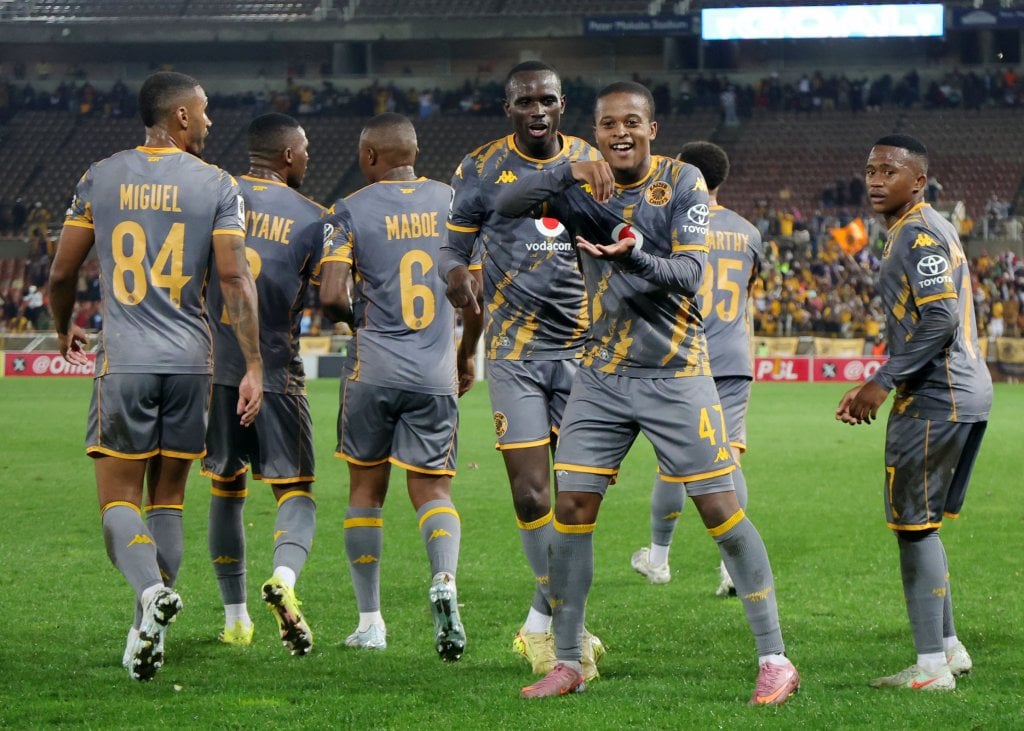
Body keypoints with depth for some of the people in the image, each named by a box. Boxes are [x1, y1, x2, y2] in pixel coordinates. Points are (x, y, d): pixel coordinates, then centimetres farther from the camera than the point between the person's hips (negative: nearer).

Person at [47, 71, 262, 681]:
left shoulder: (101, 179, 4)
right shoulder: (216, 185, 0)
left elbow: (61, 275, 8)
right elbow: (236, 278, -8)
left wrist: (65, 331, 28)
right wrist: (254, 366, -6)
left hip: (124, 359, -1)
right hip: (190, 360, 1)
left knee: (119, 498, 2)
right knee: (168, 498, 11)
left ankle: (152, 590, -27)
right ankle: (148, 633, 10)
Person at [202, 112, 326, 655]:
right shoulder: (310, 218, -2)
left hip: (212, 366, 3)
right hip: (276, 371, -3)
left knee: (225, 491, 15)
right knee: (295, 492, 3)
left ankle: (235, 618, 18)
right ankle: (284, 577, -26)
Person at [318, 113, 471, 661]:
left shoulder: (352, 211, -3)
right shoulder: (451, 201, 5)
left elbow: (330, 295, -12)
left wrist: (355, 318, 9)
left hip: (376, 369, -1)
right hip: (436, 373, 2)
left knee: (366, 489, 12)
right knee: (432, 490, 5)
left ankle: (370, 621, 14)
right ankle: (445, 581, -24)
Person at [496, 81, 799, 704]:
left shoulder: (684, 183, -6)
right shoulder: (584, 188, 1)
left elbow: (690, 273, -16)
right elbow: (507, 204, -13)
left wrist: (635, 256, -36)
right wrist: (571, 173, -28)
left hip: (678, 376, -3)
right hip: (603, 376, 3)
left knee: (721, 510, -5)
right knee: (572, 510, -1)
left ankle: (775, 660, 1)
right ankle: (567, 664, 10)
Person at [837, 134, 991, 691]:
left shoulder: (919, 234, -13)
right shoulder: (928, 230, 19)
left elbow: (940, 319, -22)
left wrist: (882, 383, -19)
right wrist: (879, 386, 21)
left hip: (935, 402, -10)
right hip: (968, 394, 10)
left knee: (914, 527, -6)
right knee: (921, 526, 17)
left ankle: (932, 666, -4)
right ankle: (948, 647, 21)